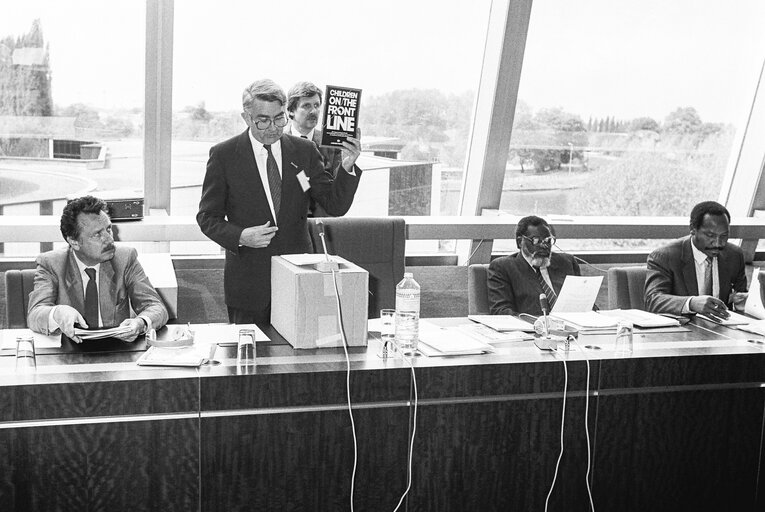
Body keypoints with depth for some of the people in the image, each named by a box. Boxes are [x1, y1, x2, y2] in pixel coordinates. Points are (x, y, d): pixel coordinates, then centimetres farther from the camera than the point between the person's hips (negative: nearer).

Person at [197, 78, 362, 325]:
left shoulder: (304, 151, 4)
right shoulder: (224, 155, -2)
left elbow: (335, 206, 2)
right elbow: (208, 217, 1)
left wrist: (347, 168, -15)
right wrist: (239, 237, -17)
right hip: (248, 283, -2)